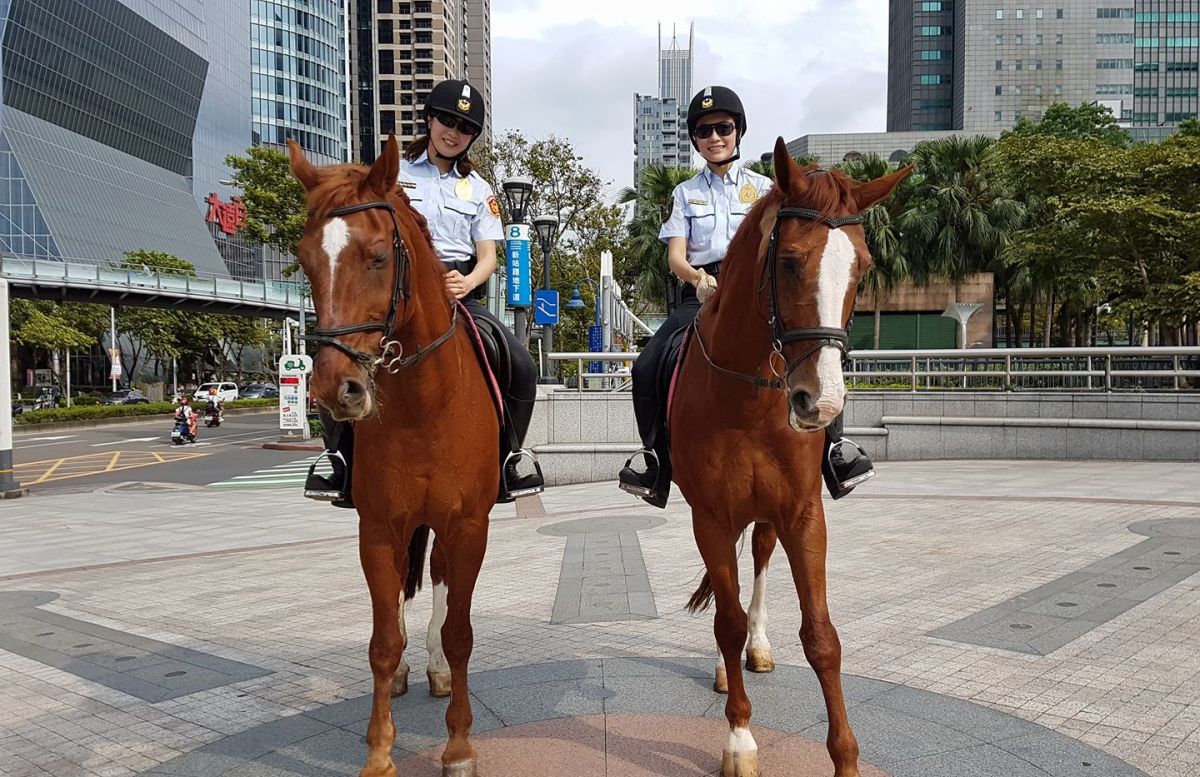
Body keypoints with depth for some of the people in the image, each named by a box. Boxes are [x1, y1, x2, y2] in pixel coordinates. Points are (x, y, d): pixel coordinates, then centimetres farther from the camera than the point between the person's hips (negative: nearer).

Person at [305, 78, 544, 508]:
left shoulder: (478, 190, 17)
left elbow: (487, 256, 8)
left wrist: (467, 282, -15)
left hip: (460, 292, 2)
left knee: (523, 368, -19)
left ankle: (508, 458, 2)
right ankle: (343, 465, -9)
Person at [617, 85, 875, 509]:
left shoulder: (762, 188, 15)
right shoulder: (685, 193, 15)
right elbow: (675, 255, 3)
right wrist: (697, 277, -20)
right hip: (702, 294, 1)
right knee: (647, 369, -21)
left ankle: (835, 448, -13)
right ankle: (655, 457, -4)